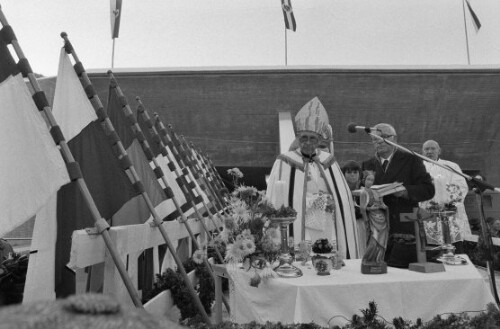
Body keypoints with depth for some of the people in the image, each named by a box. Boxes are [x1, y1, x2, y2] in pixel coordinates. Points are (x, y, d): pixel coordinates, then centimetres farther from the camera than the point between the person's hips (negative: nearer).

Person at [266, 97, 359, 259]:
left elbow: (344, 198, 13)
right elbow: (275, 201, -6)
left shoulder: (328, 162, 8)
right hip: (299, 234, -3)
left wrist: (332, 202, -6)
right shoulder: (284, 163, -3)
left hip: (328, 234, 3)